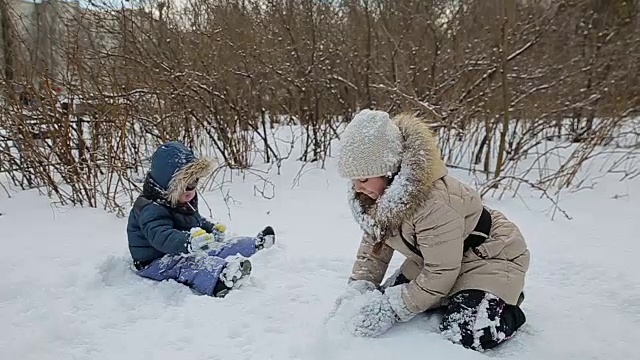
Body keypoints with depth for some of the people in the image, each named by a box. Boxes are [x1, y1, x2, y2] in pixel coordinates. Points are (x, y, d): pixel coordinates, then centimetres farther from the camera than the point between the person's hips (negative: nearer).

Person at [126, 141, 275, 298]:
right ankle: (220, 279, -63)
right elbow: (161, 236, -42)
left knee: (217, 248, -4)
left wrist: (212, 228, 8)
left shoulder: (184, 202, 9)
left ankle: (256, 244, 1)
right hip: (157, 262, -10)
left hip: (183, 254, 10)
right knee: (191, 264, -37)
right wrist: (188, 242, -60)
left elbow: (197, 220, 28)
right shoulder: (150, 209, -24)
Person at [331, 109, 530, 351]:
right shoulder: (381, 195, -13)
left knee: (464, 335, -24)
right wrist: (358, 288, -15)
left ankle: (508, 308, 8)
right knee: (385, 299, 3)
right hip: (436, 258, 8)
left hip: (490, 255, -8)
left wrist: (392, 308, -30)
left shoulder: (434, 203, -39)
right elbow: (374, 244, -3)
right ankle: (458, 296, 18)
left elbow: (440, 273, -30)